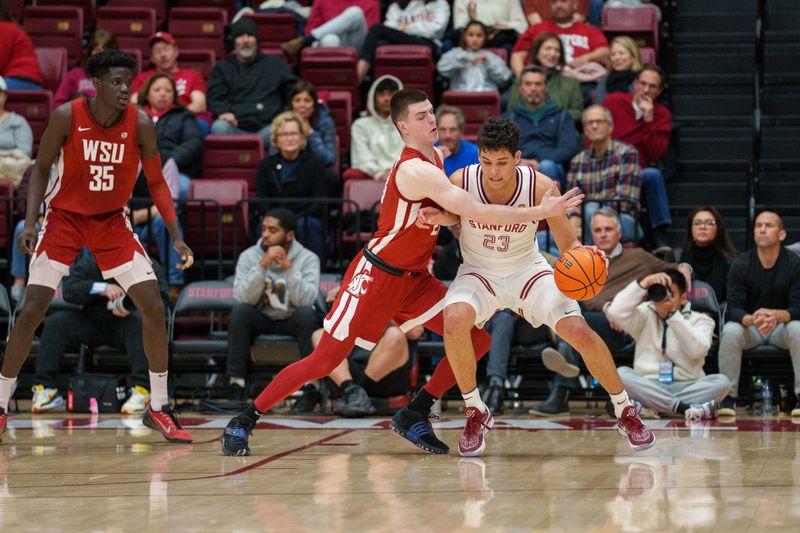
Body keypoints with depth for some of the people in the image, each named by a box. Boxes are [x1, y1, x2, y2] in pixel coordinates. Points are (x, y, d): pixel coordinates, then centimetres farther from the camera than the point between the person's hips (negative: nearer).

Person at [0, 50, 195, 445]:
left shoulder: (140, 124, -14)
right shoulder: (67, 116, -18)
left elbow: (156, 182, -2)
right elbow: (41, 168, -6)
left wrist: (176, 236, -9)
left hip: (112, 221, 2)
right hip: (64, 217, -2)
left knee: (154, 309, -9)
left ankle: (158, 408, 5)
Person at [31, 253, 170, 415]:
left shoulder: (151, 268, -4)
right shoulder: (88, 263, 0)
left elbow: (162, 300, -12)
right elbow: (69, 290, -13)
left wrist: (132, 307, -31)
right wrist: (101, 288, -30)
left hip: (125, 324, -2)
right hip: (91, 323, 2)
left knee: (140, 321, -36)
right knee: (54, 323, -19)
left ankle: (142, 390, -40)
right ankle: (44, 387, -19)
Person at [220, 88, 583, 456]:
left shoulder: (435, 157, 4)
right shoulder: (415, 170, -25)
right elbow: (477, 212, -31)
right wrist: (540, 212, -30)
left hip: (413, 277, 9)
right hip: (376, 275, -9)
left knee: (476, 341, -2)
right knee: (325, 361, -5)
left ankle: (413, 416, 7)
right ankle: (242, 423, 7)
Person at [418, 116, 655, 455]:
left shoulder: (541, 188, -24)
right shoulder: (461, 182, -23)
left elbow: (568, 244, -15)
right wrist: (438, 217, -23)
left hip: (528, 271, 0)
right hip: (479, 272, 0)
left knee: (580, 332, -15)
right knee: (454, 319, -31)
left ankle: (626, 412, 11)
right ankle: (475, 413, -9)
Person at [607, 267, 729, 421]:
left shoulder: (700, 320, 8)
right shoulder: (645, 314, 11)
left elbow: (697, 349, -13)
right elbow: (616, 312, -8)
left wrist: (672, 314, -17)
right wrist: (643, 284, -12)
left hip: (687, 388, 0)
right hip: (648, 388, 0)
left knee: (721, 381, -28)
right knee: (621, 374, -29)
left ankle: (645, 407, -35)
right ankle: (685, 408, -41)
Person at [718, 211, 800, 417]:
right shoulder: (740, 265, -9)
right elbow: (733, 308, -14)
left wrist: (776, 315, -38)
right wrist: (751, 319, -38)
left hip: (782, 324, 0)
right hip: (749, 326, 0)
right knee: (730, 331, -32)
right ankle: (728, 397, -23)